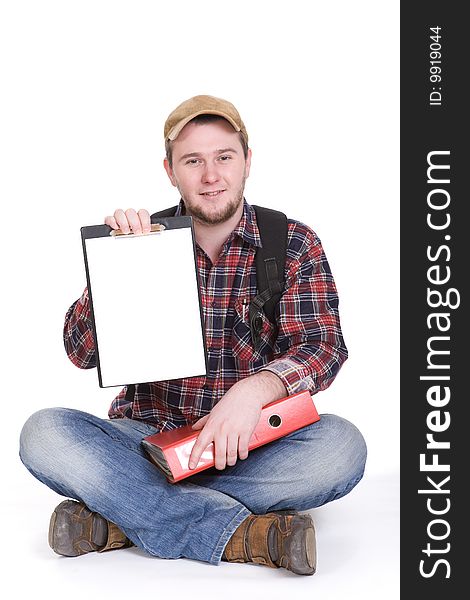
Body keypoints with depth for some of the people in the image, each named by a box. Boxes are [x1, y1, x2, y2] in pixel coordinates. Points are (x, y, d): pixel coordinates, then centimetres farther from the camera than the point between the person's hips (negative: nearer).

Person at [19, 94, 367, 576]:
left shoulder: (295, 245, 1)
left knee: (341, 445, -30)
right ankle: (242, 532, -29)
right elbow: (81, 352, -3)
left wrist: (255, 389, -29)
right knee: (43, 433, -25)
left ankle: (119, 520, -25)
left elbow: (322, 347, -9)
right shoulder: (142, 240, 3)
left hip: (248, 446, 0)